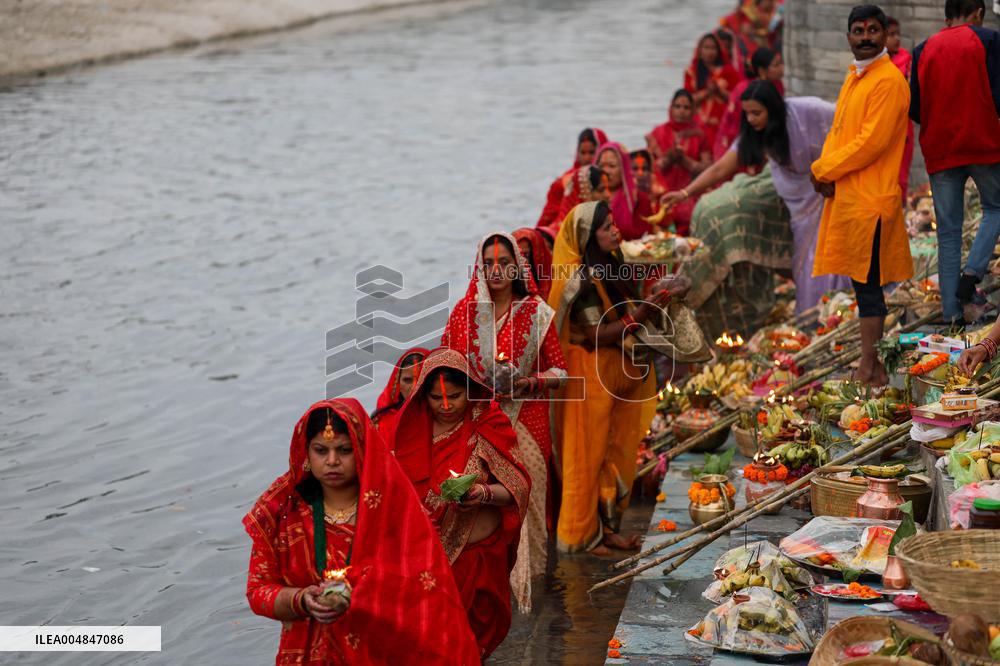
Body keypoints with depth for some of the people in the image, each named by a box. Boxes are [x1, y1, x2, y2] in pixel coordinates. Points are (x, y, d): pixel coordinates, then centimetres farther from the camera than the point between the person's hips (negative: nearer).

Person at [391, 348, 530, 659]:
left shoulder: (489, 425, -7)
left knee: (474, 636, 5)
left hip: (477, 552, -2)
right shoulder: (413, 426, 2)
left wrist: (485, 493, -26)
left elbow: (518, 487, -8)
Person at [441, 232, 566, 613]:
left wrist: (529, 382, -15)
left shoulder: (537, 312, 2)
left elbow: (559, 371, 4)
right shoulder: (465, 312, 4)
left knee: (523, 495, -3)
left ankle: (521, 583, 9)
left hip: (526, 422, 0)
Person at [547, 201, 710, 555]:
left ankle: (606, 527, 25)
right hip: (591, 375, -9)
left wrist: (659, 299, -2)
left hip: (620, 373, 9)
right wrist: (642, 312, -24)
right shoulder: (581, 279, -20)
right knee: (589, 454, 2)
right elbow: (597, 334, -22)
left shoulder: (611, 266, 6)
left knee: (617, 453, 14)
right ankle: (581, 534, 13)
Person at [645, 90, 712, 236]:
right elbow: (653, 167, 2)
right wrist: (669, 157, -16)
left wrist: (683, 159, -12)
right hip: (664, 194, 0)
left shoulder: (698, 135, 8)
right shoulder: (659, 133, 7)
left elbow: (707, 168, 0)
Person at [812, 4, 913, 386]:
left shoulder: (889, 81, -13)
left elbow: (871, 143, -19)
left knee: (867, 283, -5)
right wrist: (826, 172, -1)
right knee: (862, 281, 13)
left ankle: (868, 371, 0)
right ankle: (873, 365, 20)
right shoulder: (854, 78, 17)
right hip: (846, 195, 9)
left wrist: (824, 170, -10)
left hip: (870, 199, -9)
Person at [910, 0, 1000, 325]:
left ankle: (952, 313, 1)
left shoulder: (923, 50, 8)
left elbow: (914, 109, 5)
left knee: (948, 231, 6)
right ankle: (972, 271, -6)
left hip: (939, 151, 3)